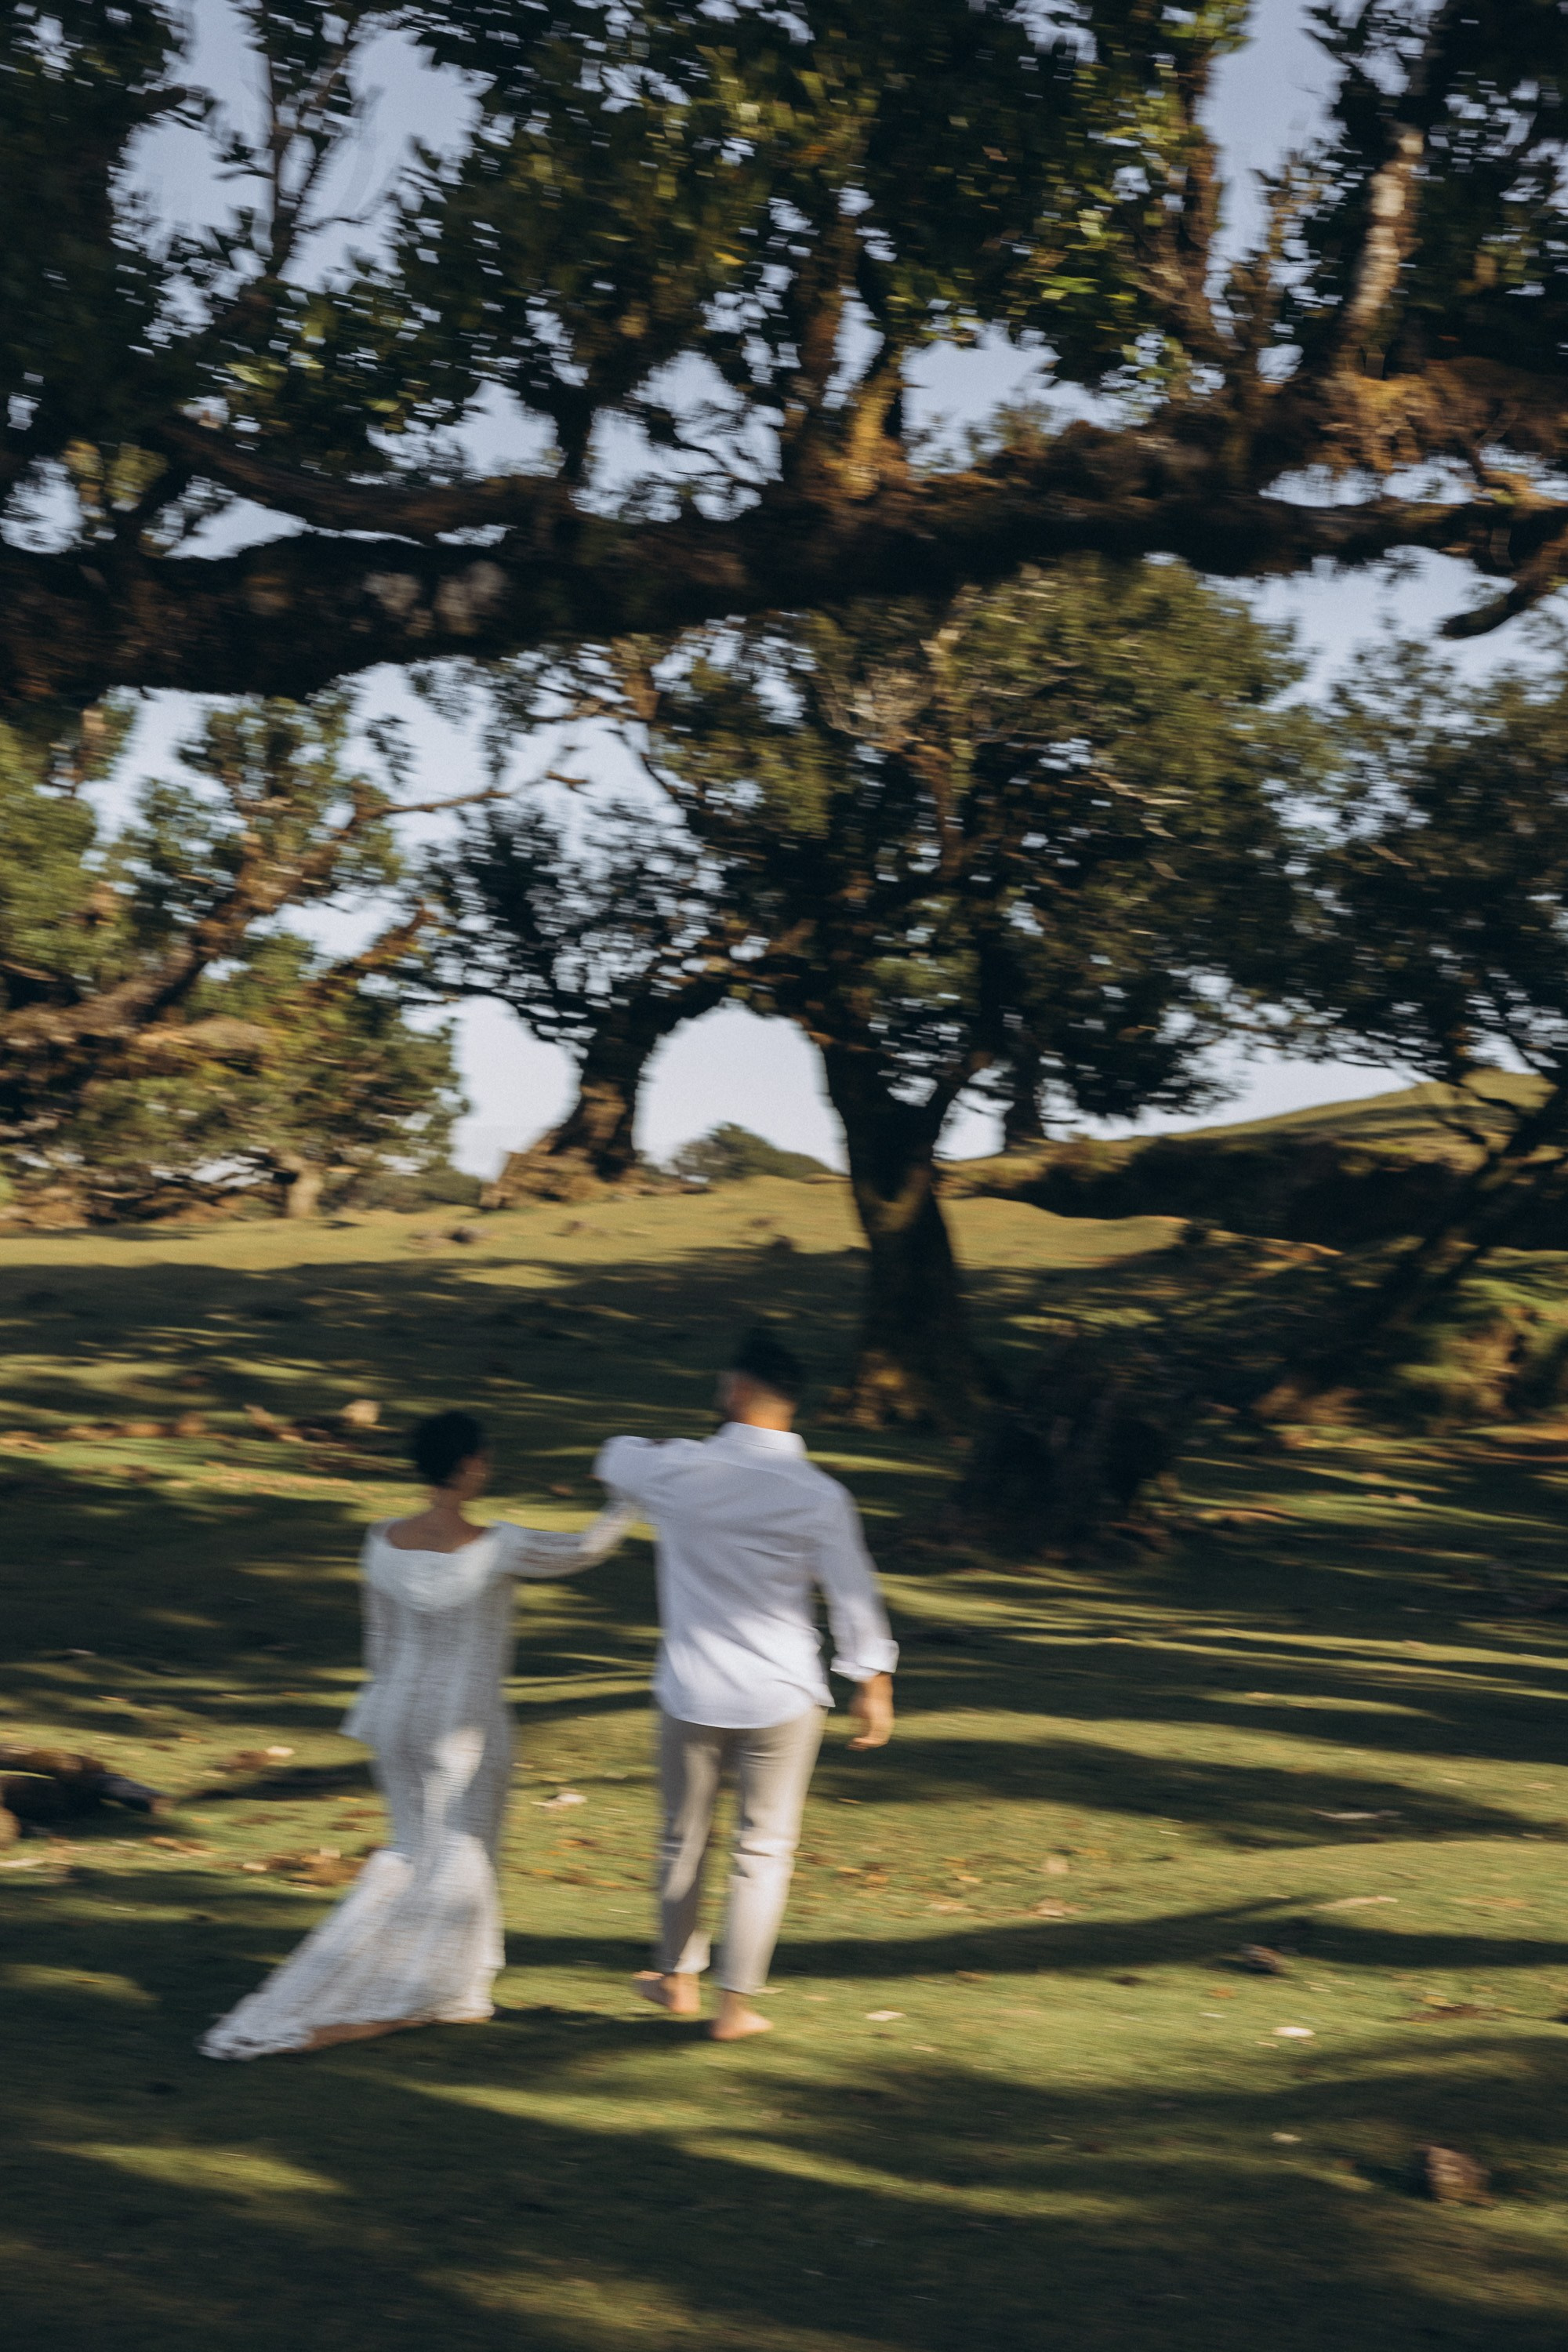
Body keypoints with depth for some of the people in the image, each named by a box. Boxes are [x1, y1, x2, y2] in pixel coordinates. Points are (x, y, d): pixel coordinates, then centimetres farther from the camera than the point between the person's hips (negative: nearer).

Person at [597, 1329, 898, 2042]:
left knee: (685, 1838, 18)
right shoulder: (818, 1496, -12)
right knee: (763, 1849, 10)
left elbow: (616, 1458, 12)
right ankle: (736, 2003, 13)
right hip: (782, 1697, -1)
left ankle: (678, 1977, 34)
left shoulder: (679, 1471, -11)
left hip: (691, 1692, 1)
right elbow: (853, 1594, -5)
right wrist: (874, 1680, 7)